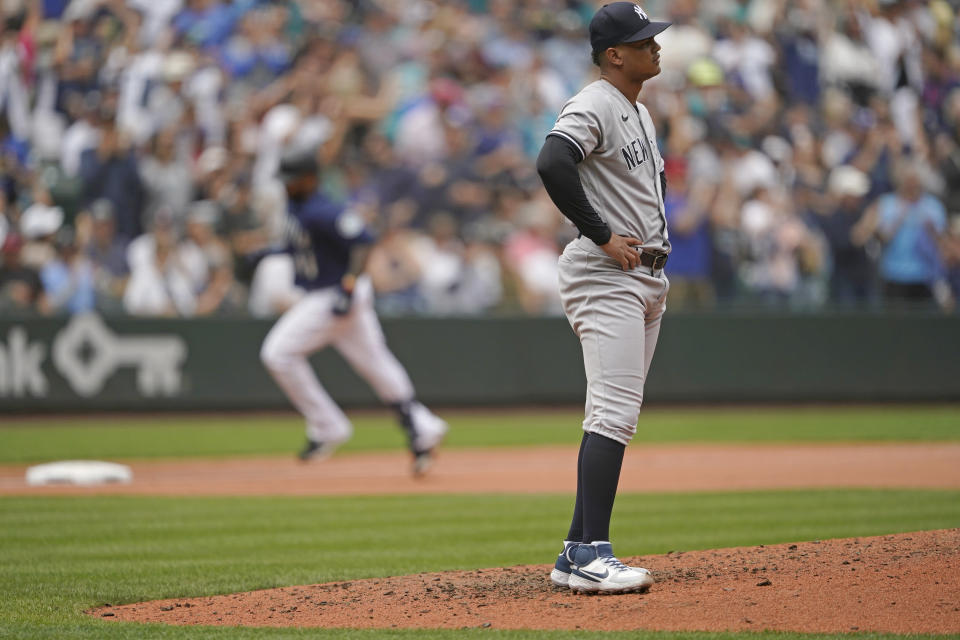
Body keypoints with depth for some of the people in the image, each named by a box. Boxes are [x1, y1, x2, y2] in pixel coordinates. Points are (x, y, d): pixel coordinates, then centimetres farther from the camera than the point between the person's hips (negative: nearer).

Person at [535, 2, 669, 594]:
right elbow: (553, 164, -30)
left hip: (646, 277, 10)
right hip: (605, 278, -10)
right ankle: (592, 556, -22)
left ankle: (577, 554, 12)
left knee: (617, 418, 9)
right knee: (614, 414, -18)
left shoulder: (641, 113, 19)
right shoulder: (594, 107, -12)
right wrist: (604, 237, -24)